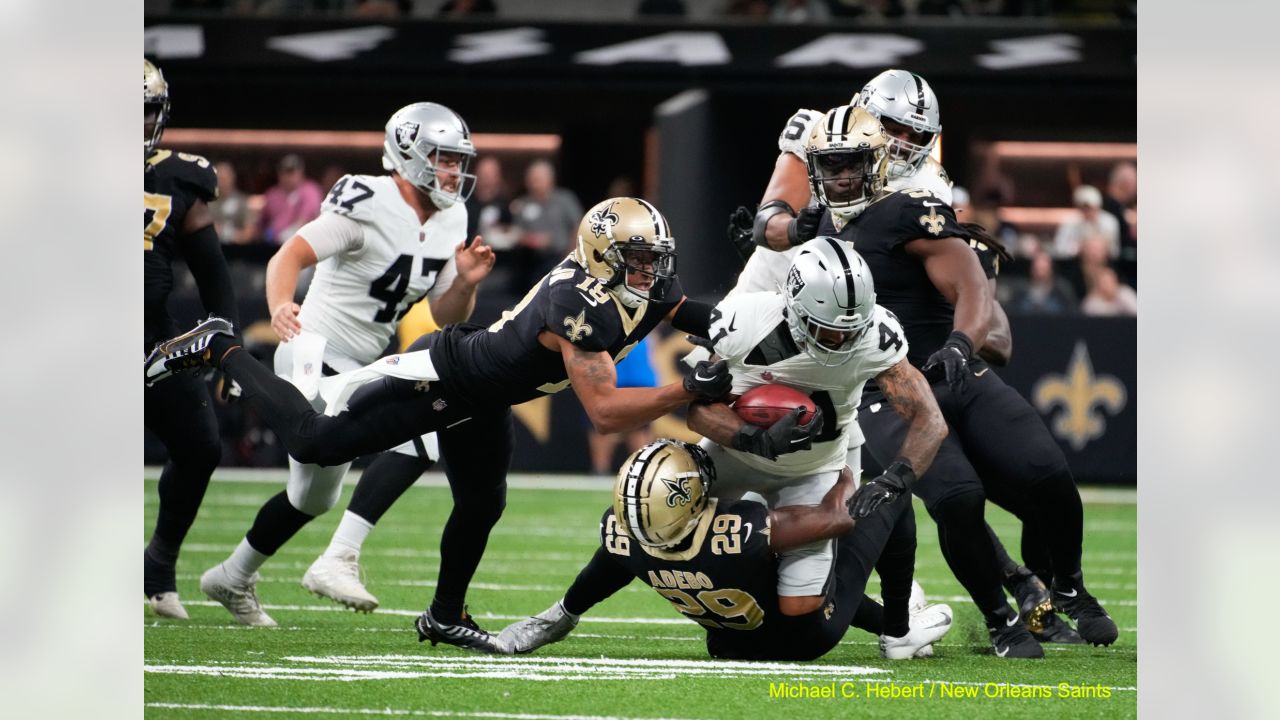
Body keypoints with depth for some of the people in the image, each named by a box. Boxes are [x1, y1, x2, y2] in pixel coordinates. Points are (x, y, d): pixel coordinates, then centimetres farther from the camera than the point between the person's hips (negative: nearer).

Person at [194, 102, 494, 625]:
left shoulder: (449, 223, 7)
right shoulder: (370, 206, -18)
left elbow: (448, 317, 11)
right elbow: (291, 255, -27)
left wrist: (466, 283, -10)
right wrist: (280, 306, -46)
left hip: (355, 368, 10)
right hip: (316, 358, -9)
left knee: (314, 496, 22)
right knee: (416, 441, -29)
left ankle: (233, 579, 41)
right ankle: (337, 562, -29)